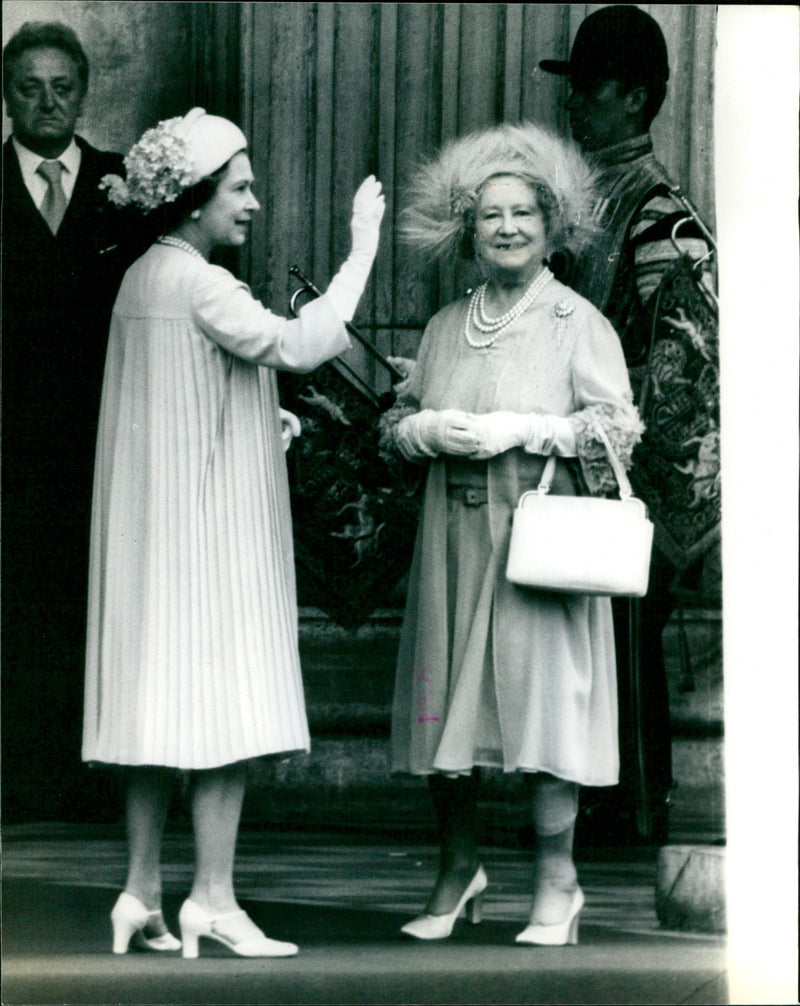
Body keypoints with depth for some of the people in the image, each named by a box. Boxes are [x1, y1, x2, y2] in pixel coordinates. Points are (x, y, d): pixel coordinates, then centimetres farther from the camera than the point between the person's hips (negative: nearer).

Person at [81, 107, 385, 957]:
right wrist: (363, 250, -20)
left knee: (158, 694, 9)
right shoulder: (199, 283, -15)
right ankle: (212, 896, -5)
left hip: (151, 524, 9)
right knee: (225, 700, -6)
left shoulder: (141, 278, 14)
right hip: (207, 520, -9)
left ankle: (141, 892, 12)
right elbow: (295, 345, -27)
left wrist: (261, 424, 14)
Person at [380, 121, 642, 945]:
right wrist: (431, 429, -5)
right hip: (453, 544, 4)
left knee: (541, 697, -7)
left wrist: (523, 428, -15)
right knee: (448, 702, 4)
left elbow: (615, 429, -6)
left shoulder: (577, 321, 0)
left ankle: (555, 883, 3)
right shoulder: (446, 327, 14)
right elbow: (396, 426, 17)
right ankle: (458, 868, 20)